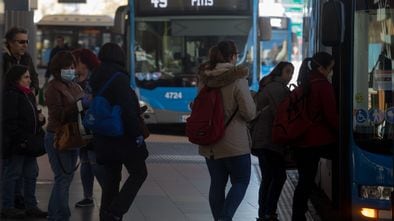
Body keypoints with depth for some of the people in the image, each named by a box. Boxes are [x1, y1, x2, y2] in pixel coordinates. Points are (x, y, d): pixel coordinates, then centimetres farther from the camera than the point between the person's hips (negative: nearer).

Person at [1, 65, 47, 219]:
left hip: (29, 142, 9)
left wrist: (40, 118, 4)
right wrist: (21, 140, -22)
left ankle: (31, 206, 19)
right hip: (15, 145, -9)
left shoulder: (29, 95, 16)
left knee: (31, 174, 12)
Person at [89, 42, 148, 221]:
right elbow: (128, 110, -21)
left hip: (103, 138, 8)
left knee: (110, 179, 14)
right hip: (123, 137, -8)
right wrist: (137, 134, -15)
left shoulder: (96, 79, 8)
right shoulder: (119, 78, -17)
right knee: (139, 173, 4)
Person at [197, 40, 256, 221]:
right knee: (241, 181, 6)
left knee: (217, 184, 13)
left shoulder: (204, 77, 3)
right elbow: (249, 113, -14)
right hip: (234, 143, -5)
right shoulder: (237, 79, -15)